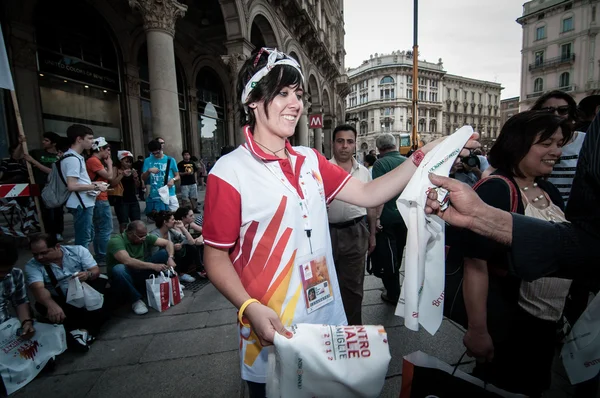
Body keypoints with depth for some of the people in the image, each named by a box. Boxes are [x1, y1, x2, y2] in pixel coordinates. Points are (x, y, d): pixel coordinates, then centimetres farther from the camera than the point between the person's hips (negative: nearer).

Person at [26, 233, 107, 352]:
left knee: (101, 283, -28)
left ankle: (86, 329, -34)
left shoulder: (78, 250, -6)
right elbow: (38, 288, -25)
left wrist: (88, 274, -35)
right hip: (62, 300, 1)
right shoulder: (32, 265, -7)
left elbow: (96, 270, -9)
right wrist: (51, 305, -45)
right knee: (41, 305, -27)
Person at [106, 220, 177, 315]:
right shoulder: (116, 241, -21)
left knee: (165, 253, -12)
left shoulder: (145, 237, -6)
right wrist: (153, 266, -39)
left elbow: (168, 243, -6)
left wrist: (170, 258, -25)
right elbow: (127, 261, -37)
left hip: (141, 273, 4)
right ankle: (135, 300, -20)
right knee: (119, 269, -39)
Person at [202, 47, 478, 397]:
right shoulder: (230, 172, -15)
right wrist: (250, 309, -26)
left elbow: (367, 194, -1)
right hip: (273, 334, -5)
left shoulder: (311, 161, 3)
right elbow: (215, 257, -11)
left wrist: (426, 155, -8)